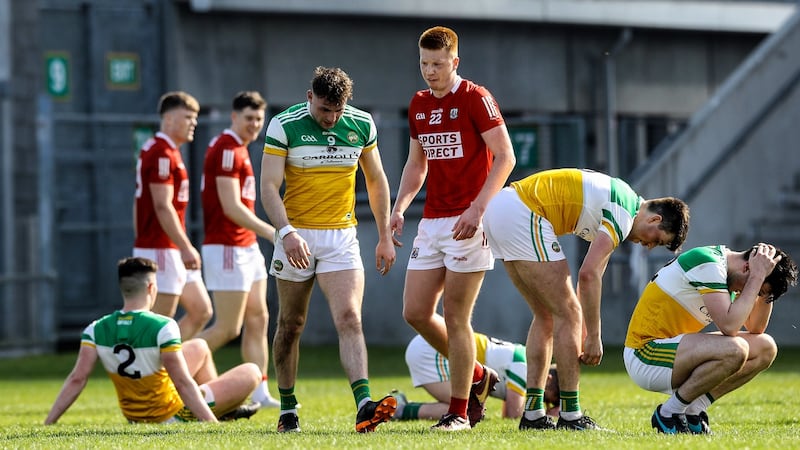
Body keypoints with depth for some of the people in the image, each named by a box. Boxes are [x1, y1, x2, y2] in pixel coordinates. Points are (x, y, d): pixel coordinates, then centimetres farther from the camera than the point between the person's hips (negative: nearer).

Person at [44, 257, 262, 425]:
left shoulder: (96, 330, -11)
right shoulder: (163, 327, -27)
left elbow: (77, 379, -17)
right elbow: (183, 383, -30)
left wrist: (47, 424, -14)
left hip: (133, 415, 7)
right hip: (172, 417, -7)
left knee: (199, 347, 27)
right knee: (251, 372, 7)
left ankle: (226, 409, 42)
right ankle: (223, 414, 30)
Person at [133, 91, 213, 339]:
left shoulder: (168, 152, 17)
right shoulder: (161, 154, -15)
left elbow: (139, 203, 21)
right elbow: (163, 207, -22)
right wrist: (186, 248, -24)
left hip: (173, 252, 10)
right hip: (161, 251, -10)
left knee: (201, 311, 10)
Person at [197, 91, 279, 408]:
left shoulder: (238, 149, 15)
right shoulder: (227, 150, -16)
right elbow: (231, 207, -23)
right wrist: (271, 233, -24)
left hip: (247, 247, 10)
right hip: (227, 248, -10)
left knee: (258, 320, 9)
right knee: (228, 328, -8)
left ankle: (260, 394, 12)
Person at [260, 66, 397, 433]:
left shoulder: (361, 125, 0)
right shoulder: (284, 125, -9)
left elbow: (376, 181, 13)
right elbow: (269, 186, -13)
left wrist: (385, 236, 11)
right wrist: (287, 232, -28)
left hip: (342, 237, 1)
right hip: (296, 235, -1)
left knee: (349, 319, -15)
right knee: (291, 324, 9)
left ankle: (364, 406, -27)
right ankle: (287, 409, 23)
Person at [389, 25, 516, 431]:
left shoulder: (476, 99, -9)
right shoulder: (418, 105, 13)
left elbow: (505, 158, -12)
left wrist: (477, 208, -21)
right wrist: (399, 207, 6)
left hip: (468, 223, -7)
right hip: (431, 222, 7)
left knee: (455, 318, -6)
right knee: (415, 312, 3)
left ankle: (459, 412, 3)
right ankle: (477, 376, 22)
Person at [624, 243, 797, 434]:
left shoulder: (725, 269, 9)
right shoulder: (708, 264, -21)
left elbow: (755, 328, 15)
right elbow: (729, 326, -30)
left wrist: (765, 293, -1)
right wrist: (758, 277, -22)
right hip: (645, 357, -10)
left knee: (766, 348, 4)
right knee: (733, 350, -32)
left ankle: (692, 411, 4)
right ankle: (669, 413, -12)